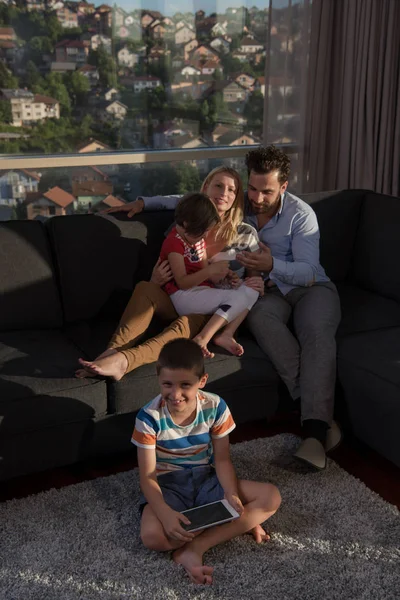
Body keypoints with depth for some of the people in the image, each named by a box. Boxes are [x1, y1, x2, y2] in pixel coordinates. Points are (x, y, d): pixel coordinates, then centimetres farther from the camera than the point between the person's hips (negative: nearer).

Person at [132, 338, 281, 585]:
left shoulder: (215, 406, -13)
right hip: (167, 485, -3)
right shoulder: (149, 417, -20)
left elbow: (222, 459, -6)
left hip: (207, 479, 3)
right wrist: (165, 513, -36)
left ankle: (194, 549, -21)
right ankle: (239, 525, -17)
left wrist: (231, 495, -25)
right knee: (152, 536, -35)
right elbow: (147, 476, -18)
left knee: (271, 497, -17)